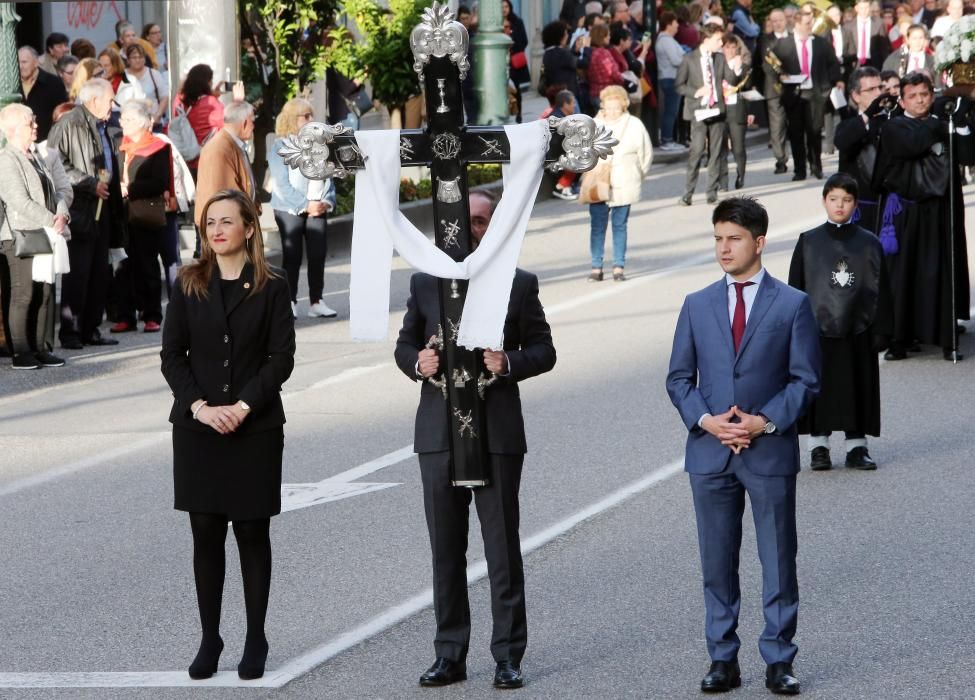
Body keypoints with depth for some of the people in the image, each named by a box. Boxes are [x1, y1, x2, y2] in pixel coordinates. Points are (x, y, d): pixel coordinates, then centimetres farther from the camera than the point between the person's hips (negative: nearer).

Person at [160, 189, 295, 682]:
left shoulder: (271, 287, 0)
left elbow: (281, 358, -3)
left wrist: (242, 407, -13)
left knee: (252, 532, 3)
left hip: (255, 428, -2)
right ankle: (209, 639, 9)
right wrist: (200, 406, -10)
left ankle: (255, 639, 10)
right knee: (206, 534, 3)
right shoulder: (188, 284, 6)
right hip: (198, 427, 2)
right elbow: (171, 355, 3)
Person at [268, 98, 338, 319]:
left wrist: (328, 201, -3)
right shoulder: (280, 147, -4)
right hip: (289, 209, -5)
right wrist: (305, 205, -16)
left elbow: (328, 176, 14)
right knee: (292, 257, -2)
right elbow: (282, 184, -10)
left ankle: (317, 302, 8)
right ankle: (289, 303, 3)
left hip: (317, 208, 5)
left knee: (318, 254, 2)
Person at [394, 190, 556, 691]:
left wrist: (510, 362, -16)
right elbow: (404, 344, 13)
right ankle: (450, 655, 14)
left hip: (497, 431, -2)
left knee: (502, 547, 0)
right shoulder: (424, 283, 9)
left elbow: (543, 349, 4)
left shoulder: (519, 284, 4)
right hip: (439, 431, 2)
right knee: (445, 550, 7)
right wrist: (416, 362, -9)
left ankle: (508, 655, 5)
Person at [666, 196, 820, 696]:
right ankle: (722, 660, 14)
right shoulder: (698, 305, 8)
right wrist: (704, 420, -9)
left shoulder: (793, 305, 1)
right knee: (717, 566, 6)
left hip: (770, 452, -2)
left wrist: (765, 421, -14)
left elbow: (805, 380, -1)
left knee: (779, 562, 2)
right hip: (710, 451, 2)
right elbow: (679, 377, 9)